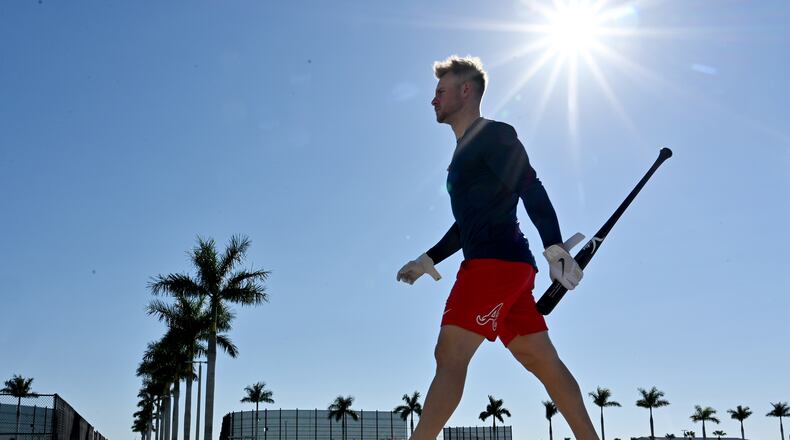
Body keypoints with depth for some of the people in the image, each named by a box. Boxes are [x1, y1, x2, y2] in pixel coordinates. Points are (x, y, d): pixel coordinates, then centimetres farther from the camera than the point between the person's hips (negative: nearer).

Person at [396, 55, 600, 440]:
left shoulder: (494, 134, -1)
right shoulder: (465, 150, 26)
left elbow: (532, 189, -13)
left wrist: (554, 247, -23)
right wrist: (427, 261, 27)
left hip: (497, 262, -10)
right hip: (495, 266, 10)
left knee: (449, 355, -14)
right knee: (543, 362, 7)